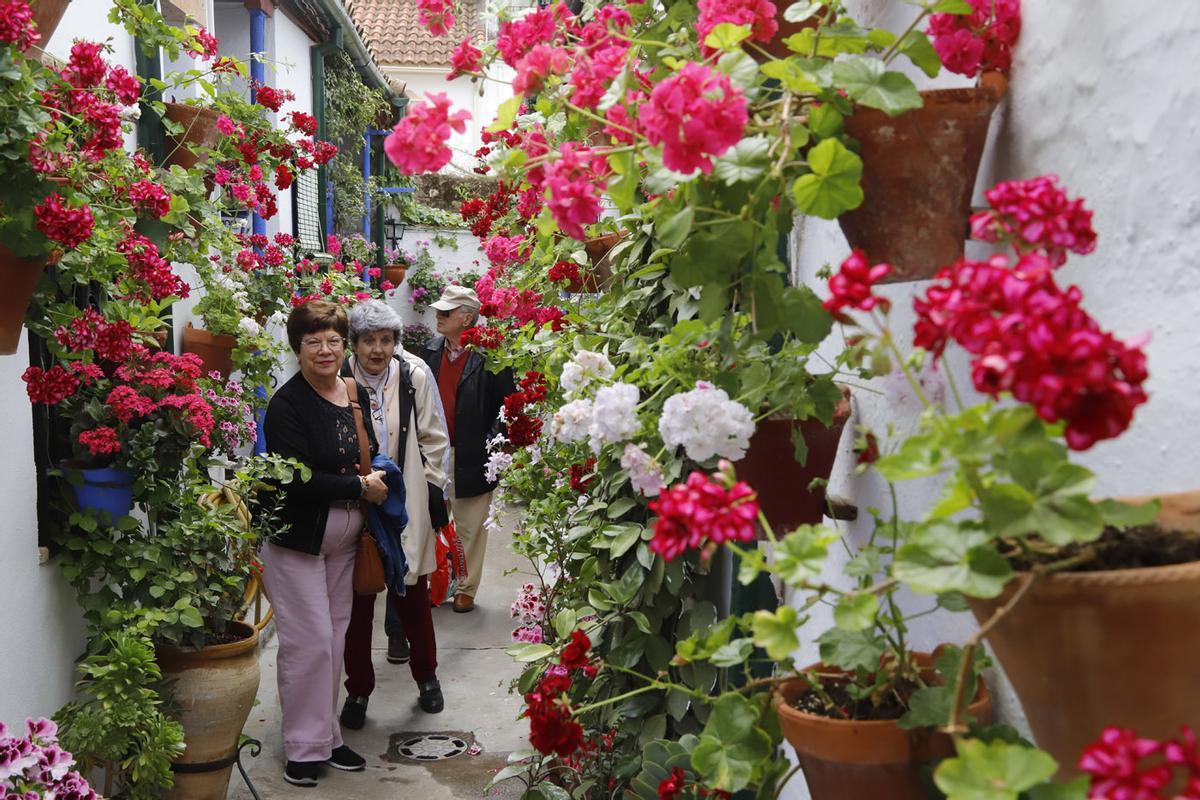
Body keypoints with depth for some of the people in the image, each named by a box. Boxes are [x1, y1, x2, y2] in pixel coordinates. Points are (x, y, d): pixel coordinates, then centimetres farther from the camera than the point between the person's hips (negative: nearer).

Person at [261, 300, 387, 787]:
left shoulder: (357, 395, 7)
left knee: (335, 638, 12)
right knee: (310, 641, -4)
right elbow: (298, 478, -23)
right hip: (296, 539, -6)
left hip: (344, 539, 7)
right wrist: (359, 487, -16)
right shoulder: (287, 404, -15)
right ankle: (304, 747, 10)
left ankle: (326, 737, 24)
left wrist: (376, 477, 3)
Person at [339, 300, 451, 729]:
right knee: (358, 600, 8)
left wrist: (434, 488, 5)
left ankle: (426, 675, 34)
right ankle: (358, 688, 25)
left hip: (407, 502, 1)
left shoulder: (415, 375, -5)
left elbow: (433, 438, 5)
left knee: (413, 593, 13)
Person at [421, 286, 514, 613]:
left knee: (470, 528, 7)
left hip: (470, 459, -5)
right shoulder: (430, 351, 7)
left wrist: (490, 444, -13)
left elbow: (507, 403, -10)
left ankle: (466, 589, 20)